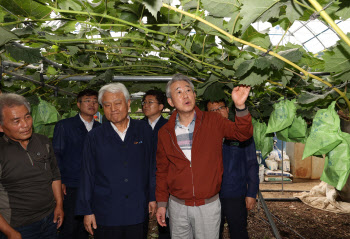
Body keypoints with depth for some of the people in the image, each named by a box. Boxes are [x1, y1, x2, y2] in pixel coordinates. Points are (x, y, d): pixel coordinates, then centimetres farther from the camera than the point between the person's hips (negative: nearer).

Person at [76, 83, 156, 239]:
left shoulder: (144, 130, 0)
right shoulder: (94, 137, -1)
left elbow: (151, 166, 5)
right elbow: (87, 175, 1)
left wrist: (153, 197, 5)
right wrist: (87, 211, 2)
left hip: (137, 212, 1)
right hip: (105, 213, 0)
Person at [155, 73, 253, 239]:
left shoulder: (213, 121, -4)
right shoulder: (165, 133, -1)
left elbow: (242, 134, -11)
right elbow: (162, 170, 6)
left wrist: (240, 106, -27)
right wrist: (161, 203, 6)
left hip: (209, 206, -1)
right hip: (177, 206, 2)